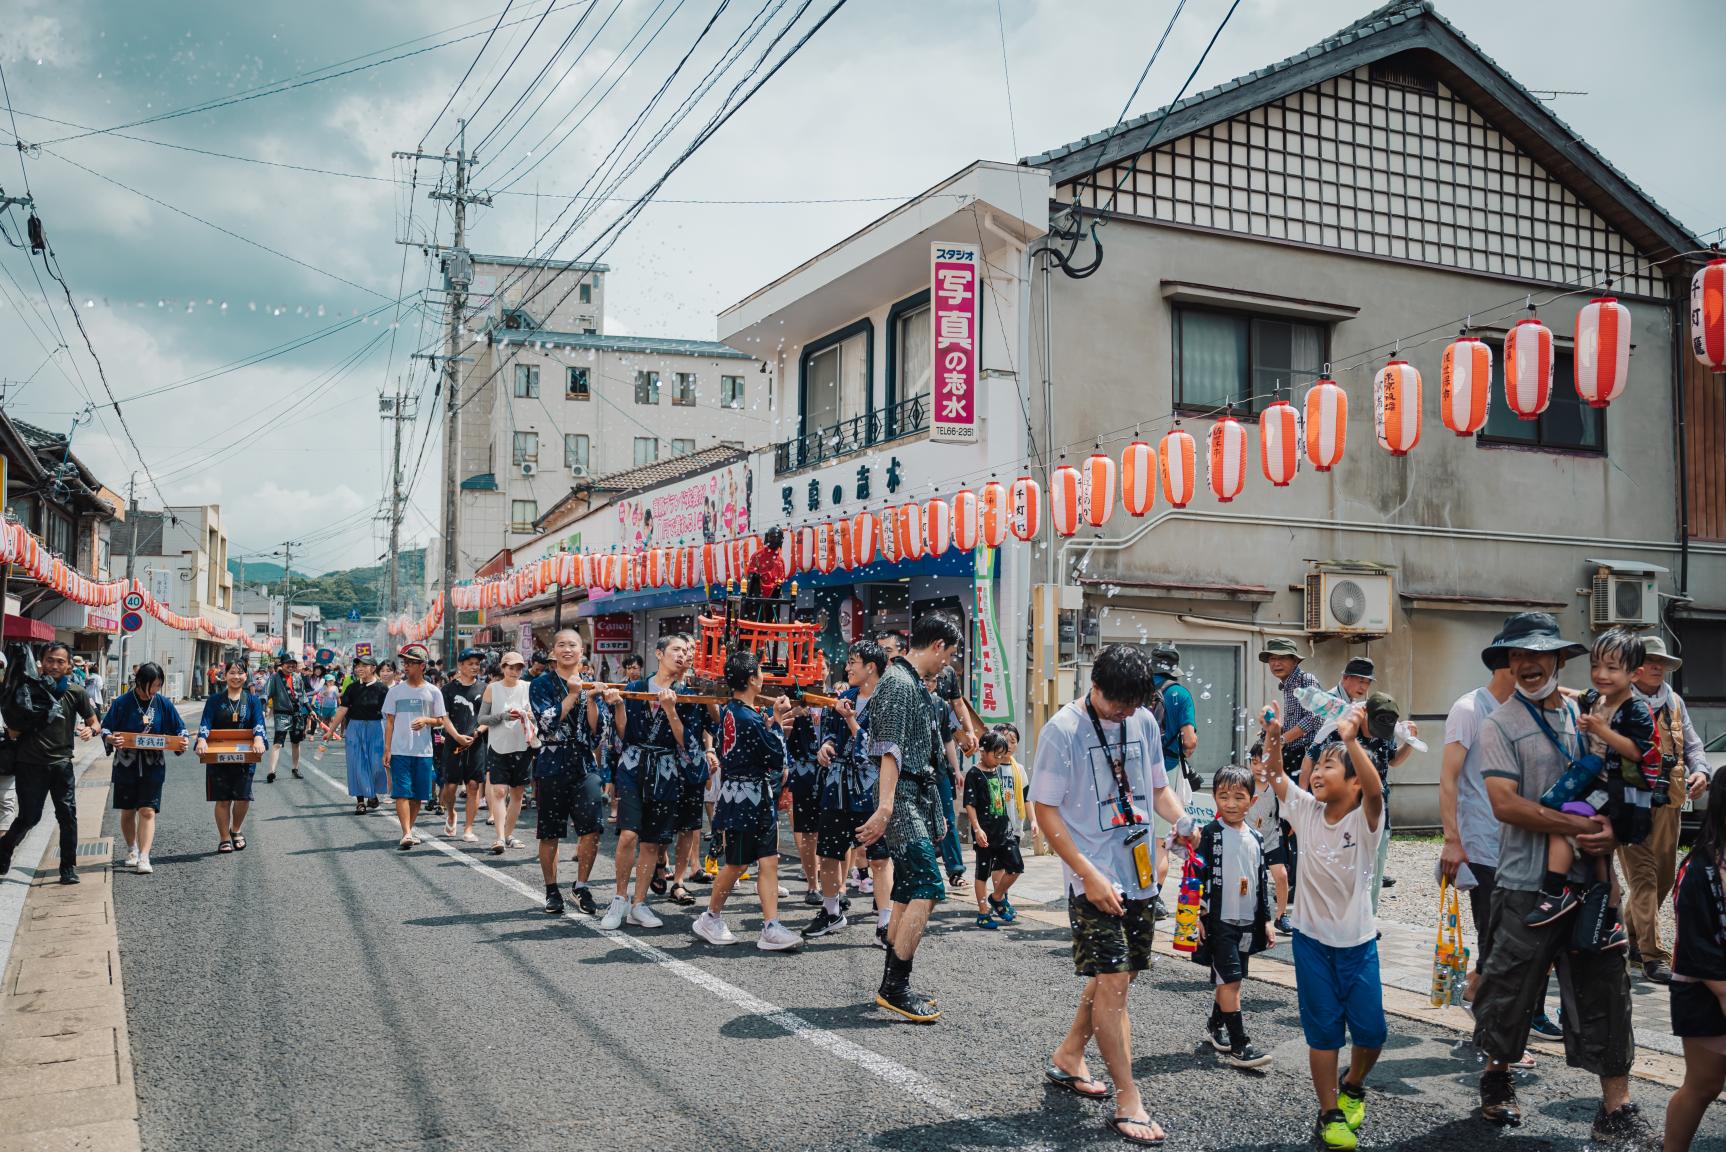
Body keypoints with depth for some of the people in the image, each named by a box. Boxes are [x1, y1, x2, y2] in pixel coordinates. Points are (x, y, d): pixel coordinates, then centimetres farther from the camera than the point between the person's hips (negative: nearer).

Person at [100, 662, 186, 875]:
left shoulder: (163, 704, -1)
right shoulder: (122, 703, -6)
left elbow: (178, 729, 6)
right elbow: (105, 729, -4)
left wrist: (182, 741, -15)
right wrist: (110, 738, -26)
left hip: (153, 767, 0)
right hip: (126, 765, 0)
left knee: (147, 810, -8)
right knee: (128, 810, 12)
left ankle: (144, 858, -10)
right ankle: (132, 850, 32)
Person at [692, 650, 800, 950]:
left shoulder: (729, 711, 9)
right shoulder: (750, 718, -20)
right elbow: (776, 757, -15)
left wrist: (773, 724, 15)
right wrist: (777, 722, -6)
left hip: (758, 800, 9)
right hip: (747, 798, -9)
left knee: (768, 862, 4)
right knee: (736, 863, 5)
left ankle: (771, 928, 1)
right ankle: (710, 919, 21)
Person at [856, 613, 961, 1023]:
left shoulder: (916, 685, 19)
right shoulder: (897, 683, -12)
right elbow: (890, 750, -22)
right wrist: (885, 807, -29)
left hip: (919, 800, 10)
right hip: (903, 800, -10)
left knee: (907, 893, 11)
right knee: (927, 889, -14)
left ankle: (891, 987, 17)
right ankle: (895, 988, -10)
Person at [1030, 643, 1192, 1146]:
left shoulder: (1144, 722, 5)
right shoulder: (1062, 730, -13)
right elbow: (1046, 810, -11)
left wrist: (1183, 821, -5)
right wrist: (1089, 874, -17)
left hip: (1139, 874, 7)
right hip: (1094, 877, -6)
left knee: (1119, 974, 15)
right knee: (1112, 978, -8)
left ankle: (1068, 1056, 35)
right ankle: (1127, 1100, 0)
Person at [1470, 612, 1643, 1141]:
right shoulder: (1500, 726, -4)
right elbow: (1506, 804, -14)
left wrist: (1611, 830, -8)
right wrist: (1579, 825, -20)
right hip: (1527, 884, -3)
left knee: (1605, 992, 5)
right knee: (1510, 989, 7)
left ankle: (1617, 1108, 13)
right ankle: (1496, 1076, 29)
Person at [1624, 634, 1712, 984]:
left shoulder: (1674, 703, 16)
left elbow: (1692, 745, 19)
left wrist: (1700, 770, 0)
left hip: (1667, 801, 7)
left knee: (1662, 876, 14)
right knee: (1642, 876, -9)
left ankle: (1632, 936, 33)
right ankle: (1652, 956, -7)